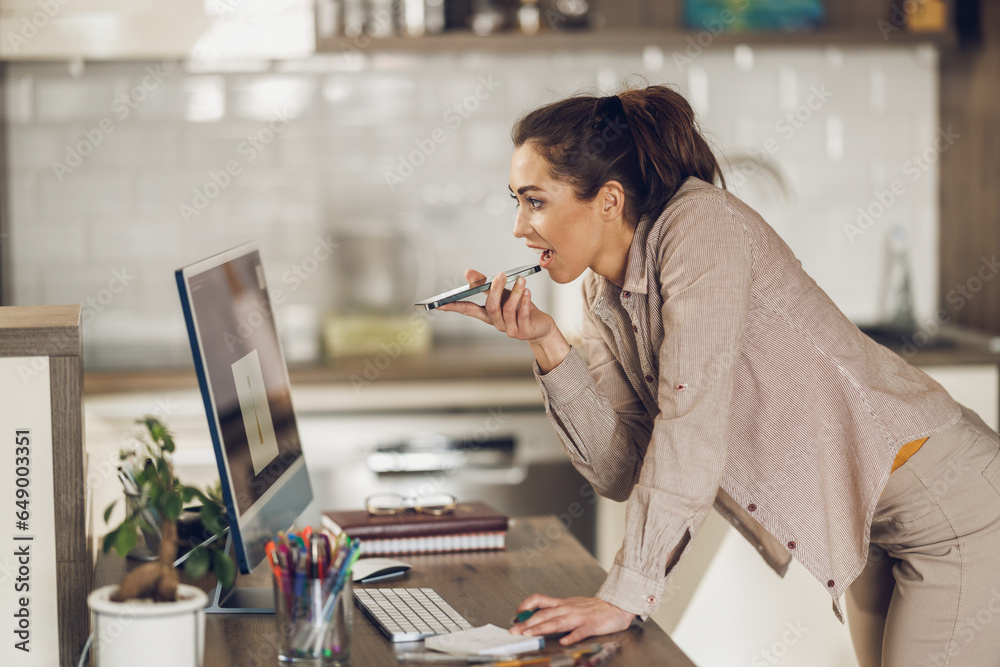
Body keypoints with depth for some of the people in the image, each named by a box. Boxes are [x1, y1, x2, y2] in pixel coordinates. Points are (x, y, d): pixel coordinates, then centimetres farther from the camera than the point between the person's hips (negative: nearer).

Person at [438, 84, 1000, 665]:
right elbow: (624, 470, -4)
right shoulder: (604, 298, 4)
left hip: (949, 502, -8)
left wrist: (629, 594, -28)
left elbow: (692, 424, -27)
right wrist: (547, 344, -13)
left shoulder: (702, 225, -20)